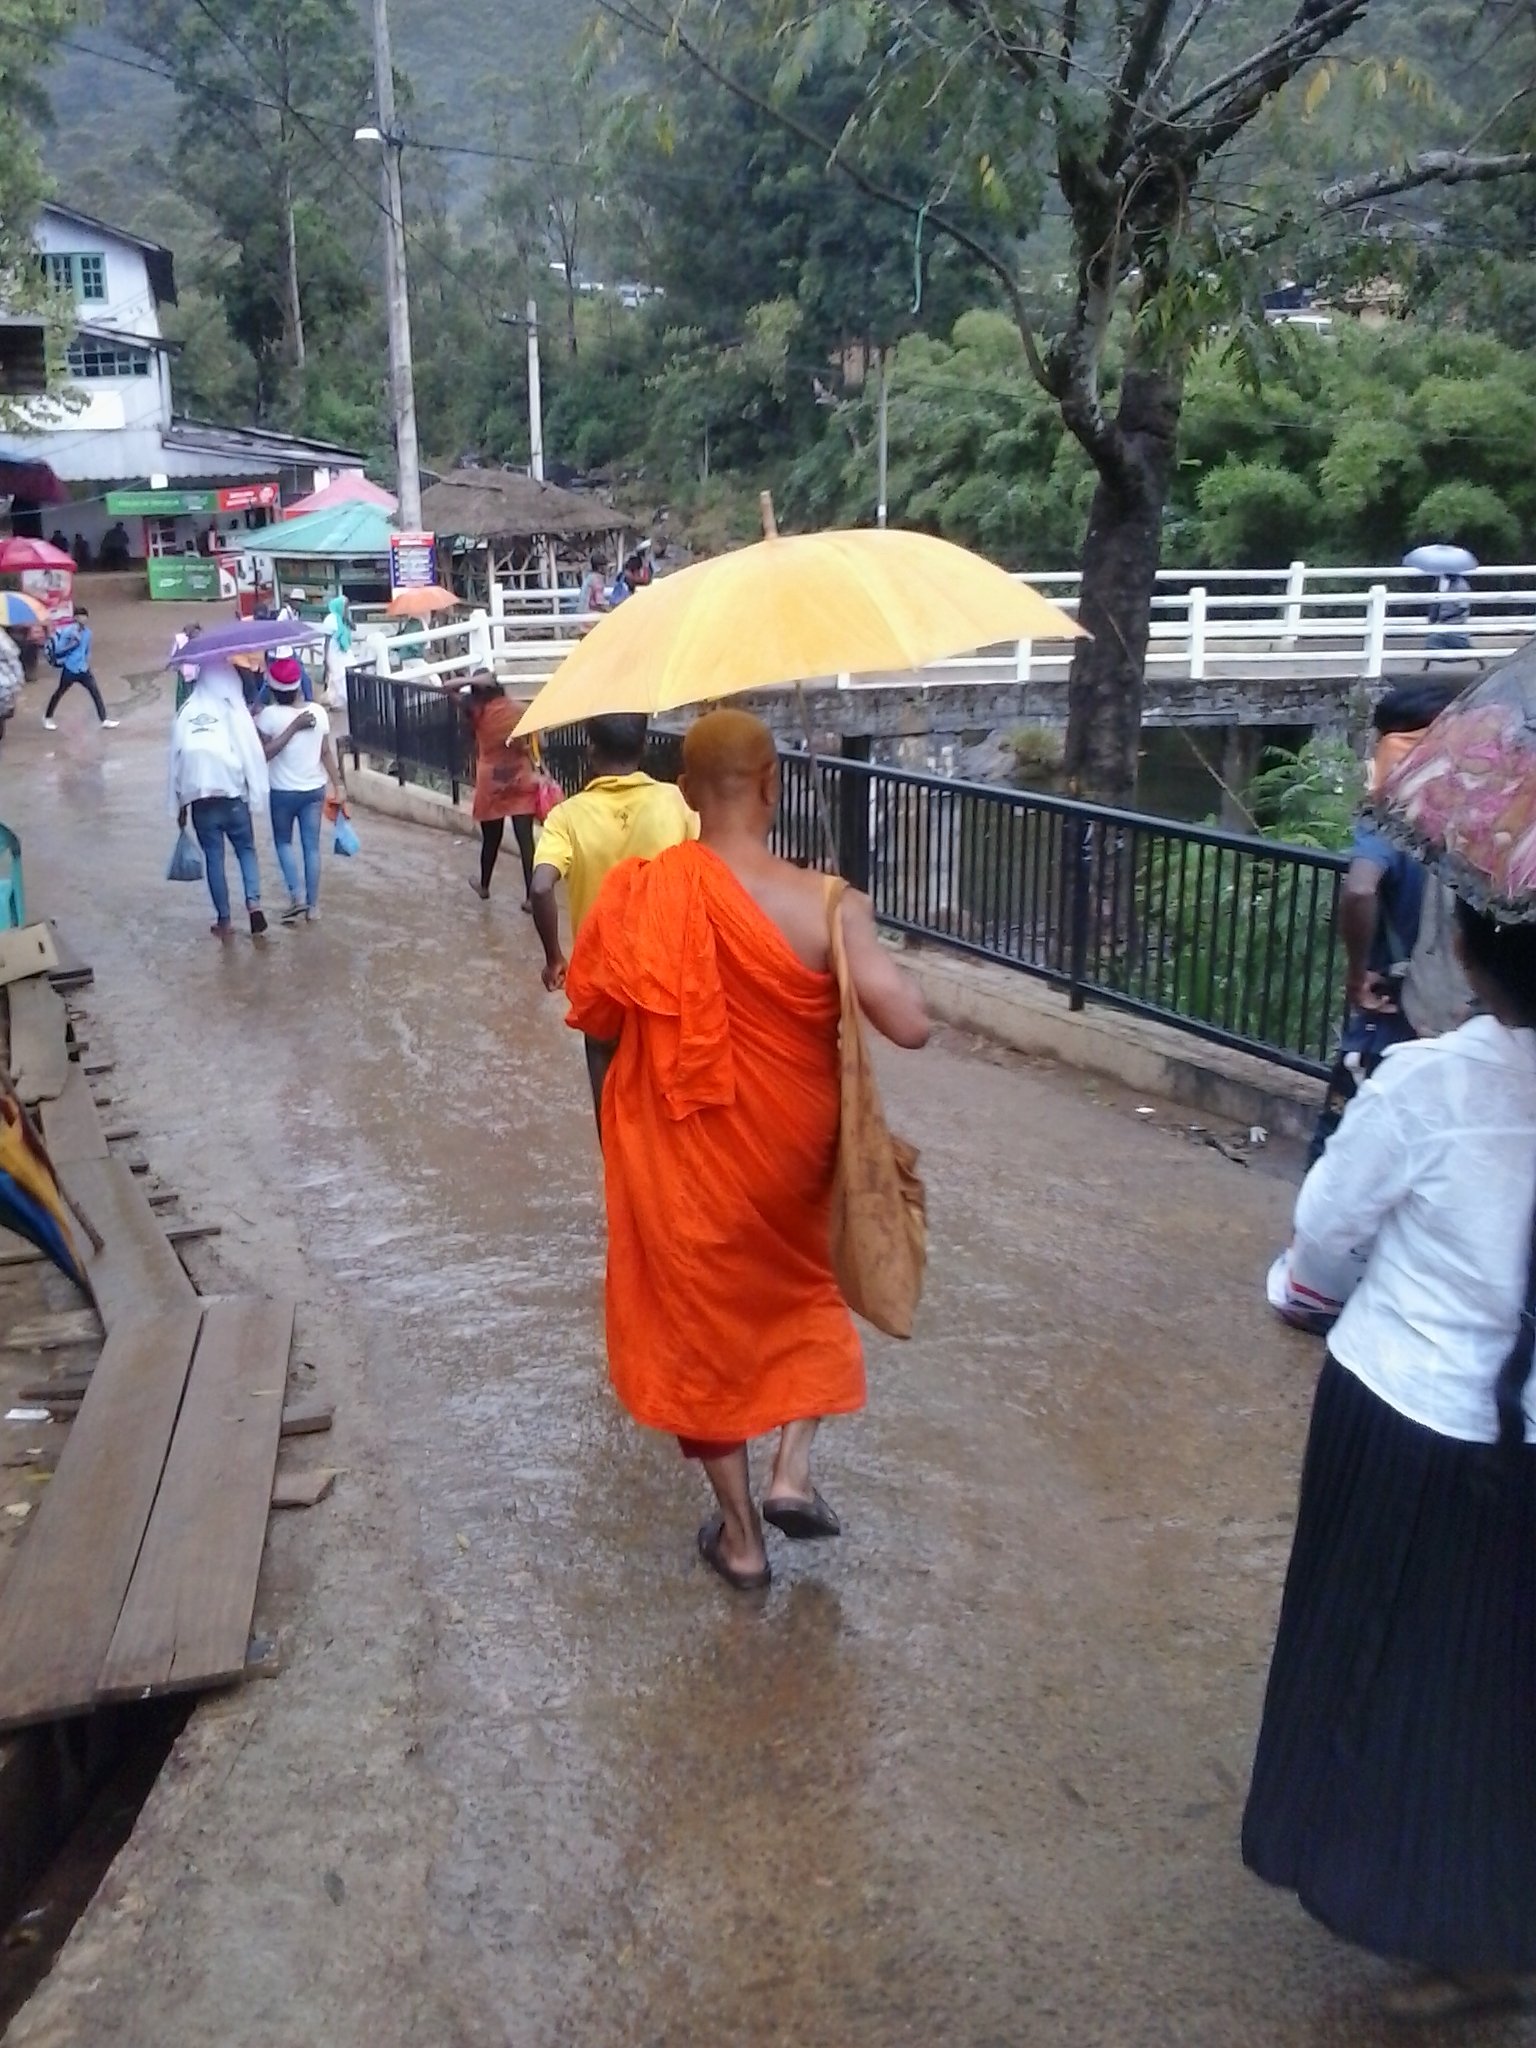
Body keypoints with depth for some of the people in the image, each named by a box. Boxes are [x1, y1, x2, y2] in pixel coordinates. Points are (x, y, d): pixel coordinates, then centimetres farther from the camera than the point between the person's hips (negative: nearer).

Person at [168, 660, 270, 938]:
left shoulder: (186, 712, 5)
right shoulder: (233, 711, -3)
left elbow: (176, 758, 6)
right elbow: (252, 753, -7)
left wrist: (179, 803, 12)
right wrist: (255, 794, 0)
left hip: (199, 799, 2)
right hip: (232, 796, -2)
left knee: (213, 858, 10)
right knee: (246, 850, 15)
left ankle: (223, 920, 15)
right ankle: (254, 901, -7)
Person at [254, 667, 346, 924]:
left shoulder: (269, 715, -17)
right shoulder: (318, 711, -7)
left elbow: (264, 754, -20)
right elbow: (326, 753, 0)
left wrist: (292, 728, -20)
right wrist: (339, 784, 9)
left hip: (282, 792, -3)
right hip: (314, 789, 3)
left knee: (283, 842, 18)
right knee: (312, 847, 10)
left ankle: (296, 894, 4)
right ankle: (313, 906, 15)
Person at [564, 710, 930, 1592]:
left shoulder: (638, 894, -13)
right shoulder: (824, 903, -19)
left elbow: (593, 1013, 0)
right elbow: (911, 1024, -22)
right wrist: (869, 957, -3)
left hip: (677, 1155, 0)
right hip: (787, 1150, 0)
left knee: (699, 1317, 18)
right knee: (808, 1290, 30)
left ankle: (741, 1535, 29)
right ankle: (793, 1473, 20)